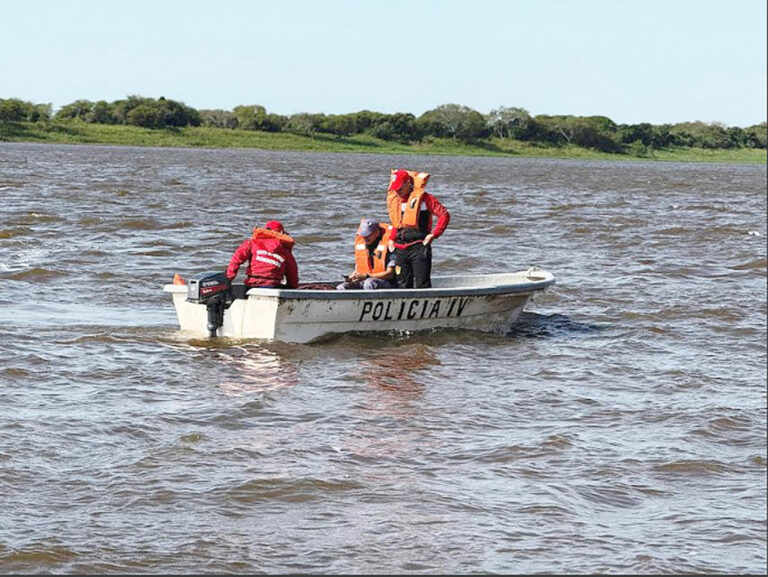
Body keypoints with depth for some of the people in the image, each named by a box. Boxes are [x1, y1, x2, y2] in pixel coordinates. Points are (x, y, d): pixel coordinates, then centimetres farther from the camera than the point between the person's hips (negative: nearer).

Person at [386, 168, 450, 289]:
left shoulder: (423, 198, -5)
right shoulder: (394, 200, 15)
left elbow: (444, 215, -8)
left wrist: (433, 235, -12)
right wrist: (392, 238, 18)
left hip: (419, 247, -6)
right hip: (400, 250, 6)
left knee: (421, 286, -9)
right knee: (403, 285, 7)